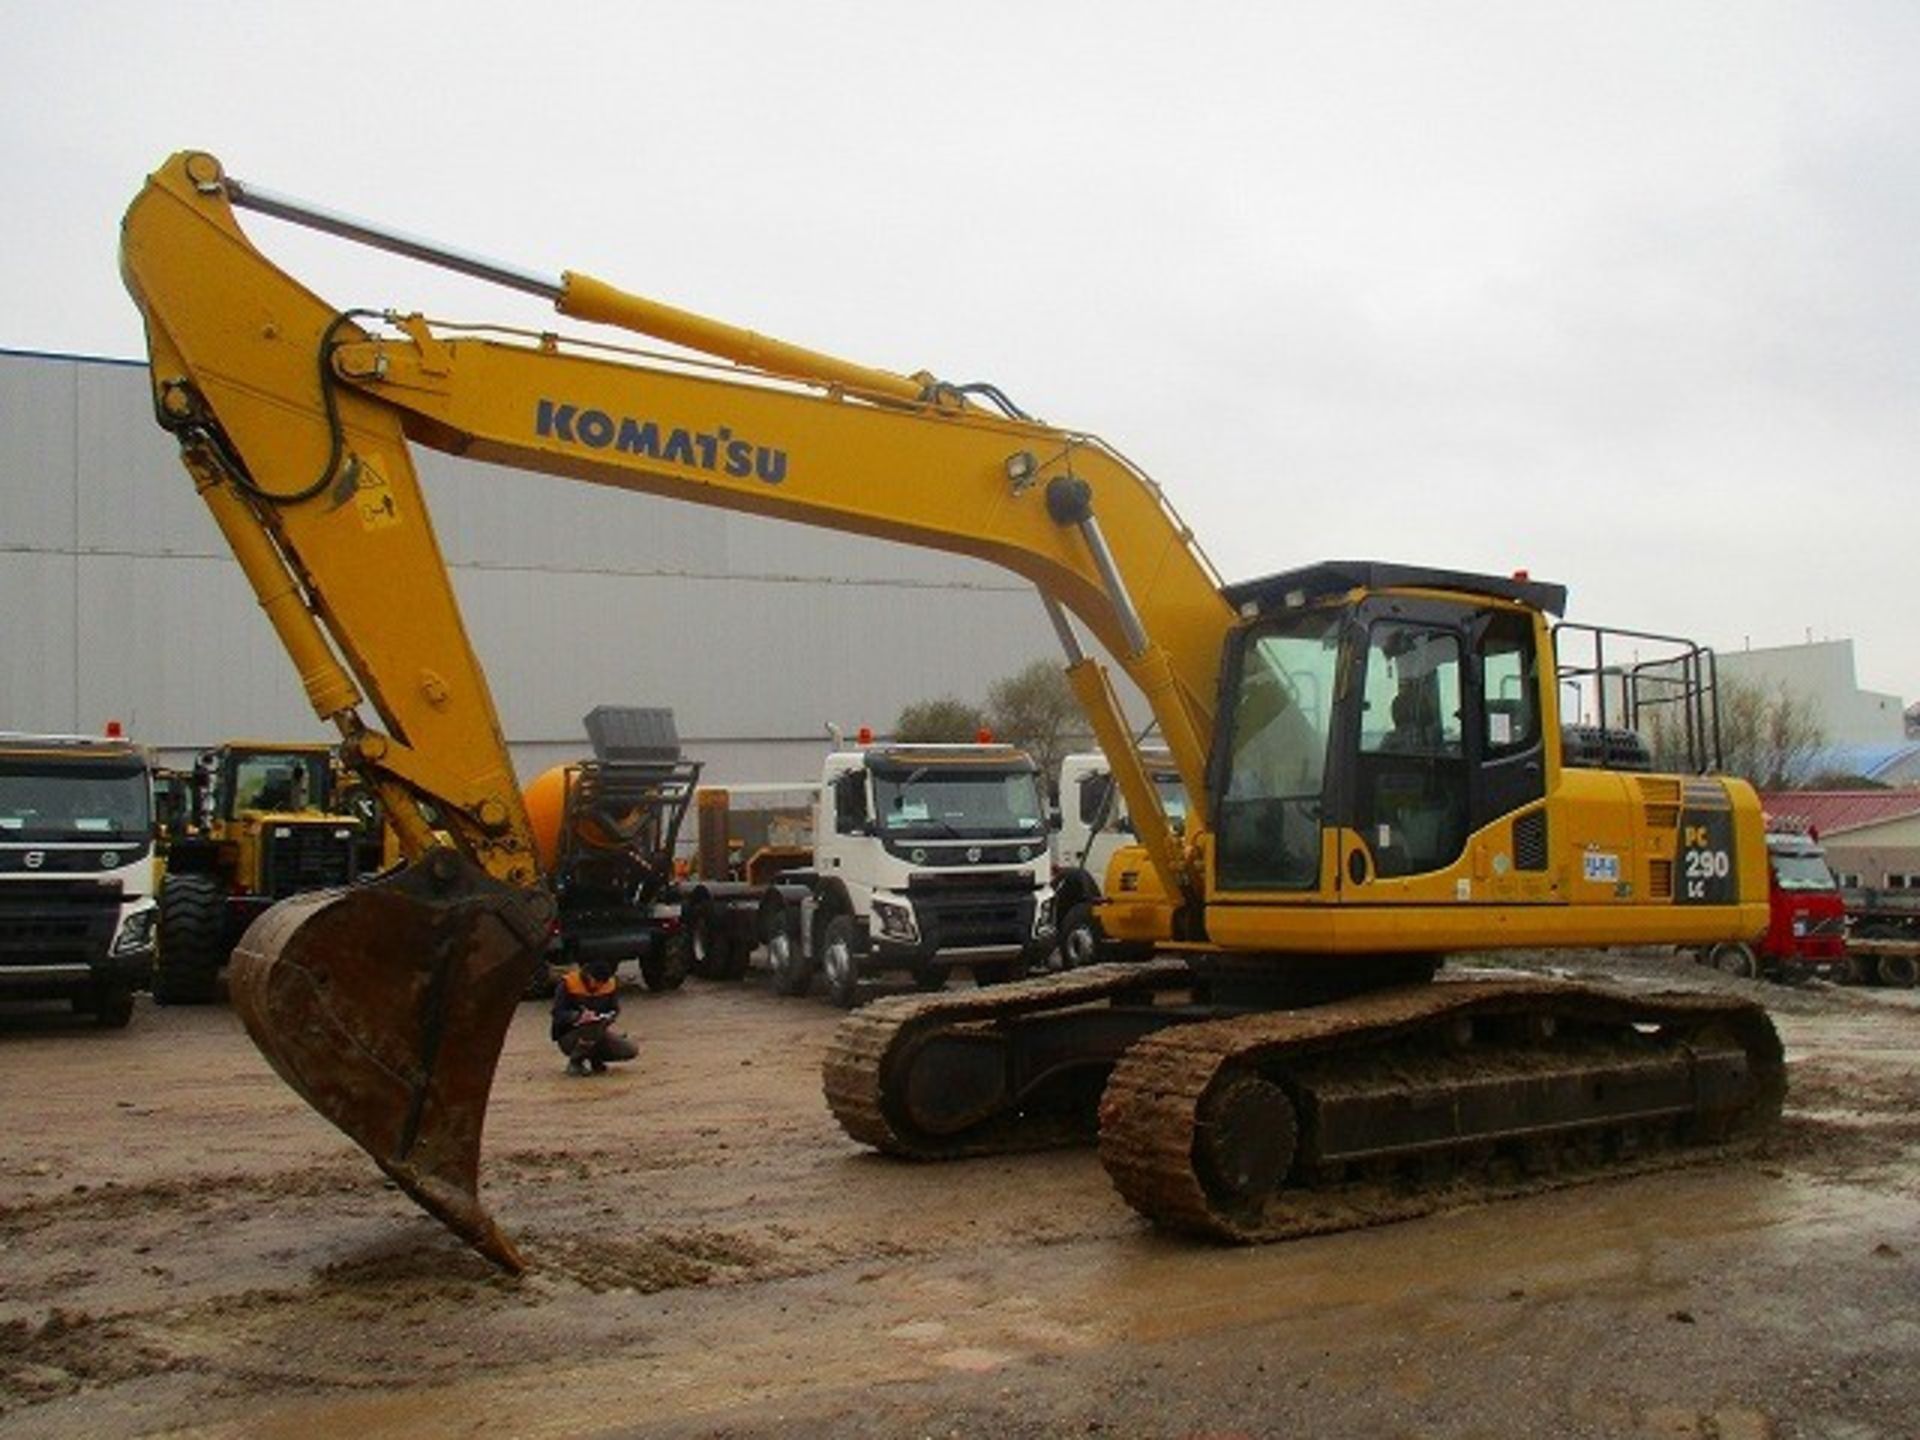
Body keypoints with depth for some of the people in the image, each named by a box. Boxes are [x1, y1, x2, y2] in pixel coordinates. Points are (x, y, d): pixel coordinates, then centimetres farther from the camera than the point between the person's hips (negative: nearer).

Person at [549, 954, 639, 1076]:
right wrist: (580, 1016, -36)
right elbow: (558, 1014, -18)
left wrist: (607, 1018, -18)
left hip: (599, 1034, 5)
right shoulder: (567, 984, -16)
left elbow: (614, 1009, 6)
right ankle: (574, 1063, -11)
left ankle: (595, 1059, 13)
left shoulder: (611, 984, -2)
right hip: (568, 1037, -5)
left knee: (631, 1051, -15)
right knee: (594, 1027, -38)